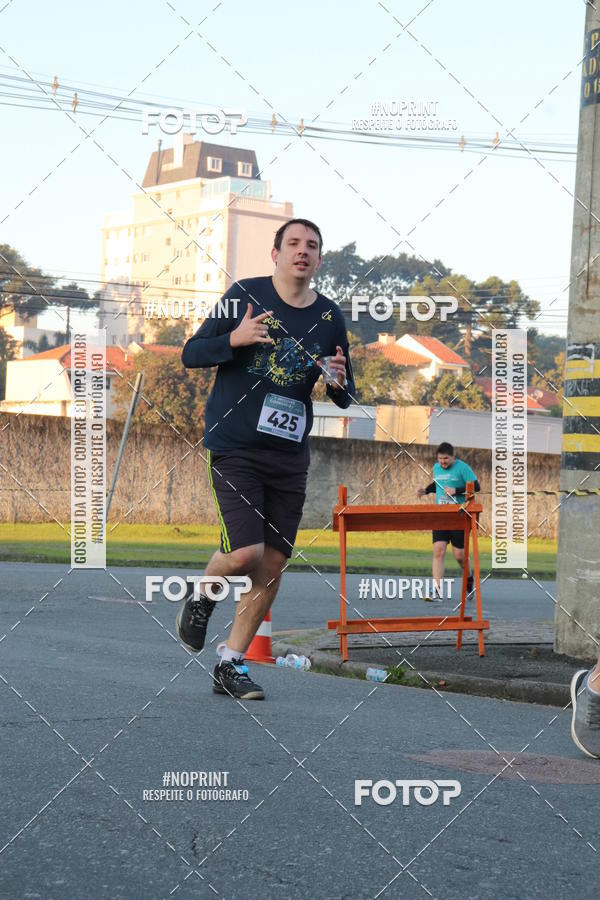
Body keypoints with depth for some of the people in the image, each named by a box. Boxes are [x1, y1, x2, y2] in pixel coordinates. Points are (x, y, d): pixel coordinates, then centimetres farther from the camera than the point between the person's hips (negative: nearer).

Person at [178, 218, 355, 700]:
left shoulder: (330, 317, 6)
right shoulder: (245, 294, -3)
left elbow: (346, 399, 14)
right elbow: (191, 354, -1)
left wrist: (339, 383, -9)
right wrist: (234, 339, -19)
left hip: (290, 456, 4)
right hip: (234, 448, -4)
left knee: (273, 564, 3)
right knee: (245, 553, -17)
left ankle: (232, 665, 17)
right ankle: (201, 596, 18)